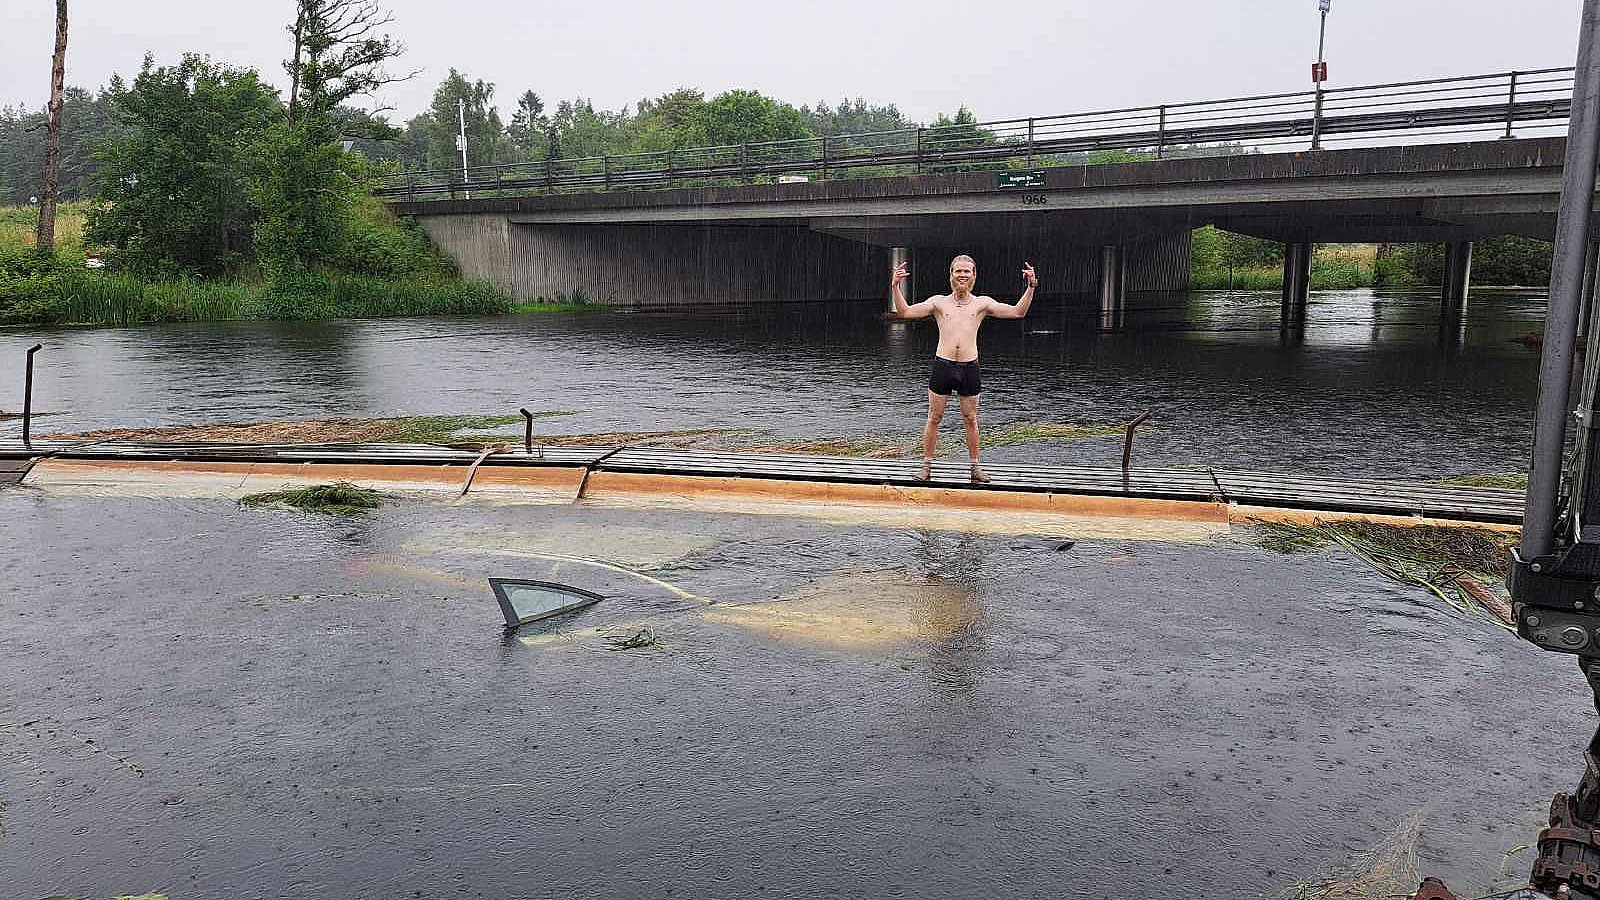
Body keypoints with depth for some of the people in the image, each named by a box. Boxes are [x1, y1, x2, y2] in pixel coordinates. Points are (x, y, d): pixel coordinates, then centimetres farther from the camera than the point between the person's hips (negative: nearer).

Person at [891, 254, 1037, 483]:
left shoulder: (982, 303, 9)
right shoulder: (939, 301, 8)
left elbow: (1018, 311, 4)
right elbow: (904, 312, 1)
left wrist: (1031, 287, -7)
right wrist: (895, 287, -10)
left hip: (969, 367, 0)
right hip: (942, 365, 0)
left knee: (970, 419, 9)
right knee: (934, 417, 6)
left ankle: (975, 467, 18)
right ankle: (927, 465, 16)